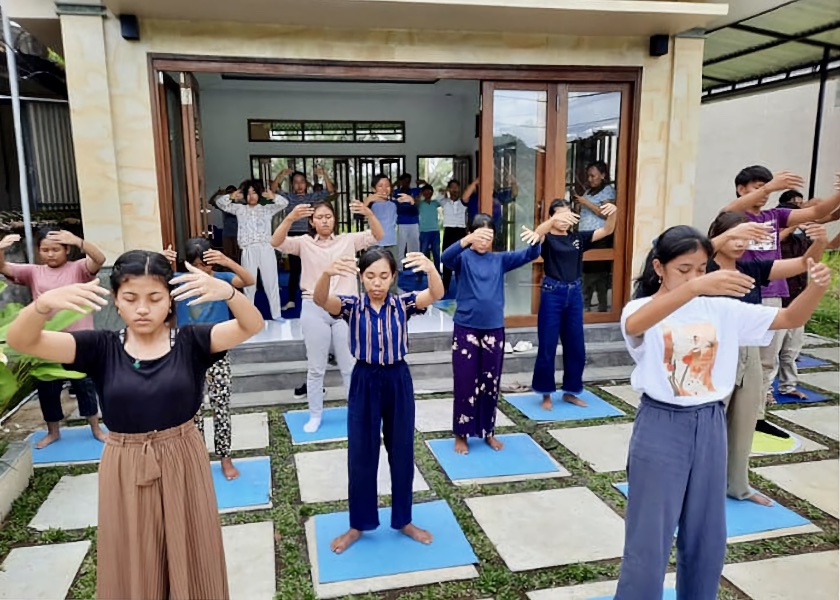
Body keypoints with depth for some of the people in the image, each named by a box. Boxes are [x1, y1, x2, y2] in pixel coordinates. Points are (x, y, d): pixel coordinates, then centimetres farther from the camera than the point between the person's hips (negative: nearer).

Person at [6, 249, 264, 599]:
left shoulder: (189, 343, -10)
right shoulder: (102, 348, -6)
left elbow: (252, 325, -22)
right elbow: (20, 341, -15)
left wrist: (226, 292, -43)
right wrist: (45, 303, -37)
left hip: (183, 462, -1)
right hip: (125, 471, 1)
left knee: (190, 562, 17)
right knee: (133, 568, 18)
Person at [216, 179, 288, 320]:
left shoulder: (267, 209, 11)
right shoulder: (240, 209, 13)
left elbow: (284, 203, 0)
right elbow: (220, 203, 10)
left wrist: (272, 196, -17)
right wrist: (232, 196, -7)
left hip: (266, 249, -1)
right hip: (248, 251, 1)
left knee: (271, 282, 3)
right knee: (249, 284, 8)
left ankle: (276, 316, 10)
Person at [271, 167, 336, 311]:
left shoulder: (313, 196, 8)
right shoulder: (287, 197, 7)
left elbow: (330, 190, -1)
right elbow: (273, 190, -6)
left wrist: (324, 174, -15)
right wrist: (281, 175, -21)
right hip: (293, 236, 0)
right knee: (294, 269, 7)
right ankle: (291, 300, 14)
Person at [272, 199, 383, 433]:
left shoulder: (348, 240, 5)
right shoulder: (304, 243, 2)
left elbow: (377, 236, -5)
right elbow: (276, 242, -14)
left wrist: (368, 214, -24)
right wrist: (290, 218, -32)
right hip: (314, 310, 0)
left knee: (350, 365, 11)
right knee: (316, 367, 10)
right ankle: (315, 416, 24)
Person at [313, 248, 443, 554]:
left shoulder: (403, 304, -6)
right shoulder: (352, 305, -7)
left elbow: (436, 295, -25)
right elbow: (320, 300, -27)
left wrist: (430, 268, -48)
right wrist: (327, 274, -50)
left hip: (398, 382, 1)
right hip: (364, 383, 0)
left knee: (402, 453, 12)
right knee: (360, 456, 10)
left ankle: (404, 520, 32)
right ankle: (359, 524, 29)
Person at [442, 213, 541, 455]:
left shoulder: (500, 260, 6)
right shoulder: (463, 258, -4)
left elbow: (529, 255, -3)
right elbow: (446, 257, -26)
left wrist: (537, 239, -25)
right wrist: (468, 240, -44)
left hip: (494, 330, 3)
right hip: (466, 329, -3)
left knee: (490, 384, 12)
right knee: (465, 384, 4)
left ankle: (487, 432, 28)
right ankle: (461, 434, 19)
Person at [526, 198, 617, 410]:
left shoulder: (578, 238, 10)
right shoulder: (547, 238, -4)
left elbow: (606, 231, 5)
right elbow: (537, 234, -28)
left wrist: (613, 213, -16)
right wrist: (556, 219, -46)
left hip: (574, 293, 5)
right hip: (552, 293, -5)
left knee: (576, 347, 11)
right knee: (547, 347, 2)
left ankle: (570, 391, 27)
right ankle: (546, 395, 15)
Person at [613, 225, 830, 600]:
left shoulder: (720, 309, 3)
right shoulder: (642, 308, -11)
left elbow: (790, 319, 2)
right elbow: (634, 325, -37)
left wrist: (817, 286, -18)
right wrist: (697, 287, -48)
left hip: (710, 426, 5)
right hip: (660, 427, -5)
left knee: (707, 537, 19)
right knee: (649, 540, 4)